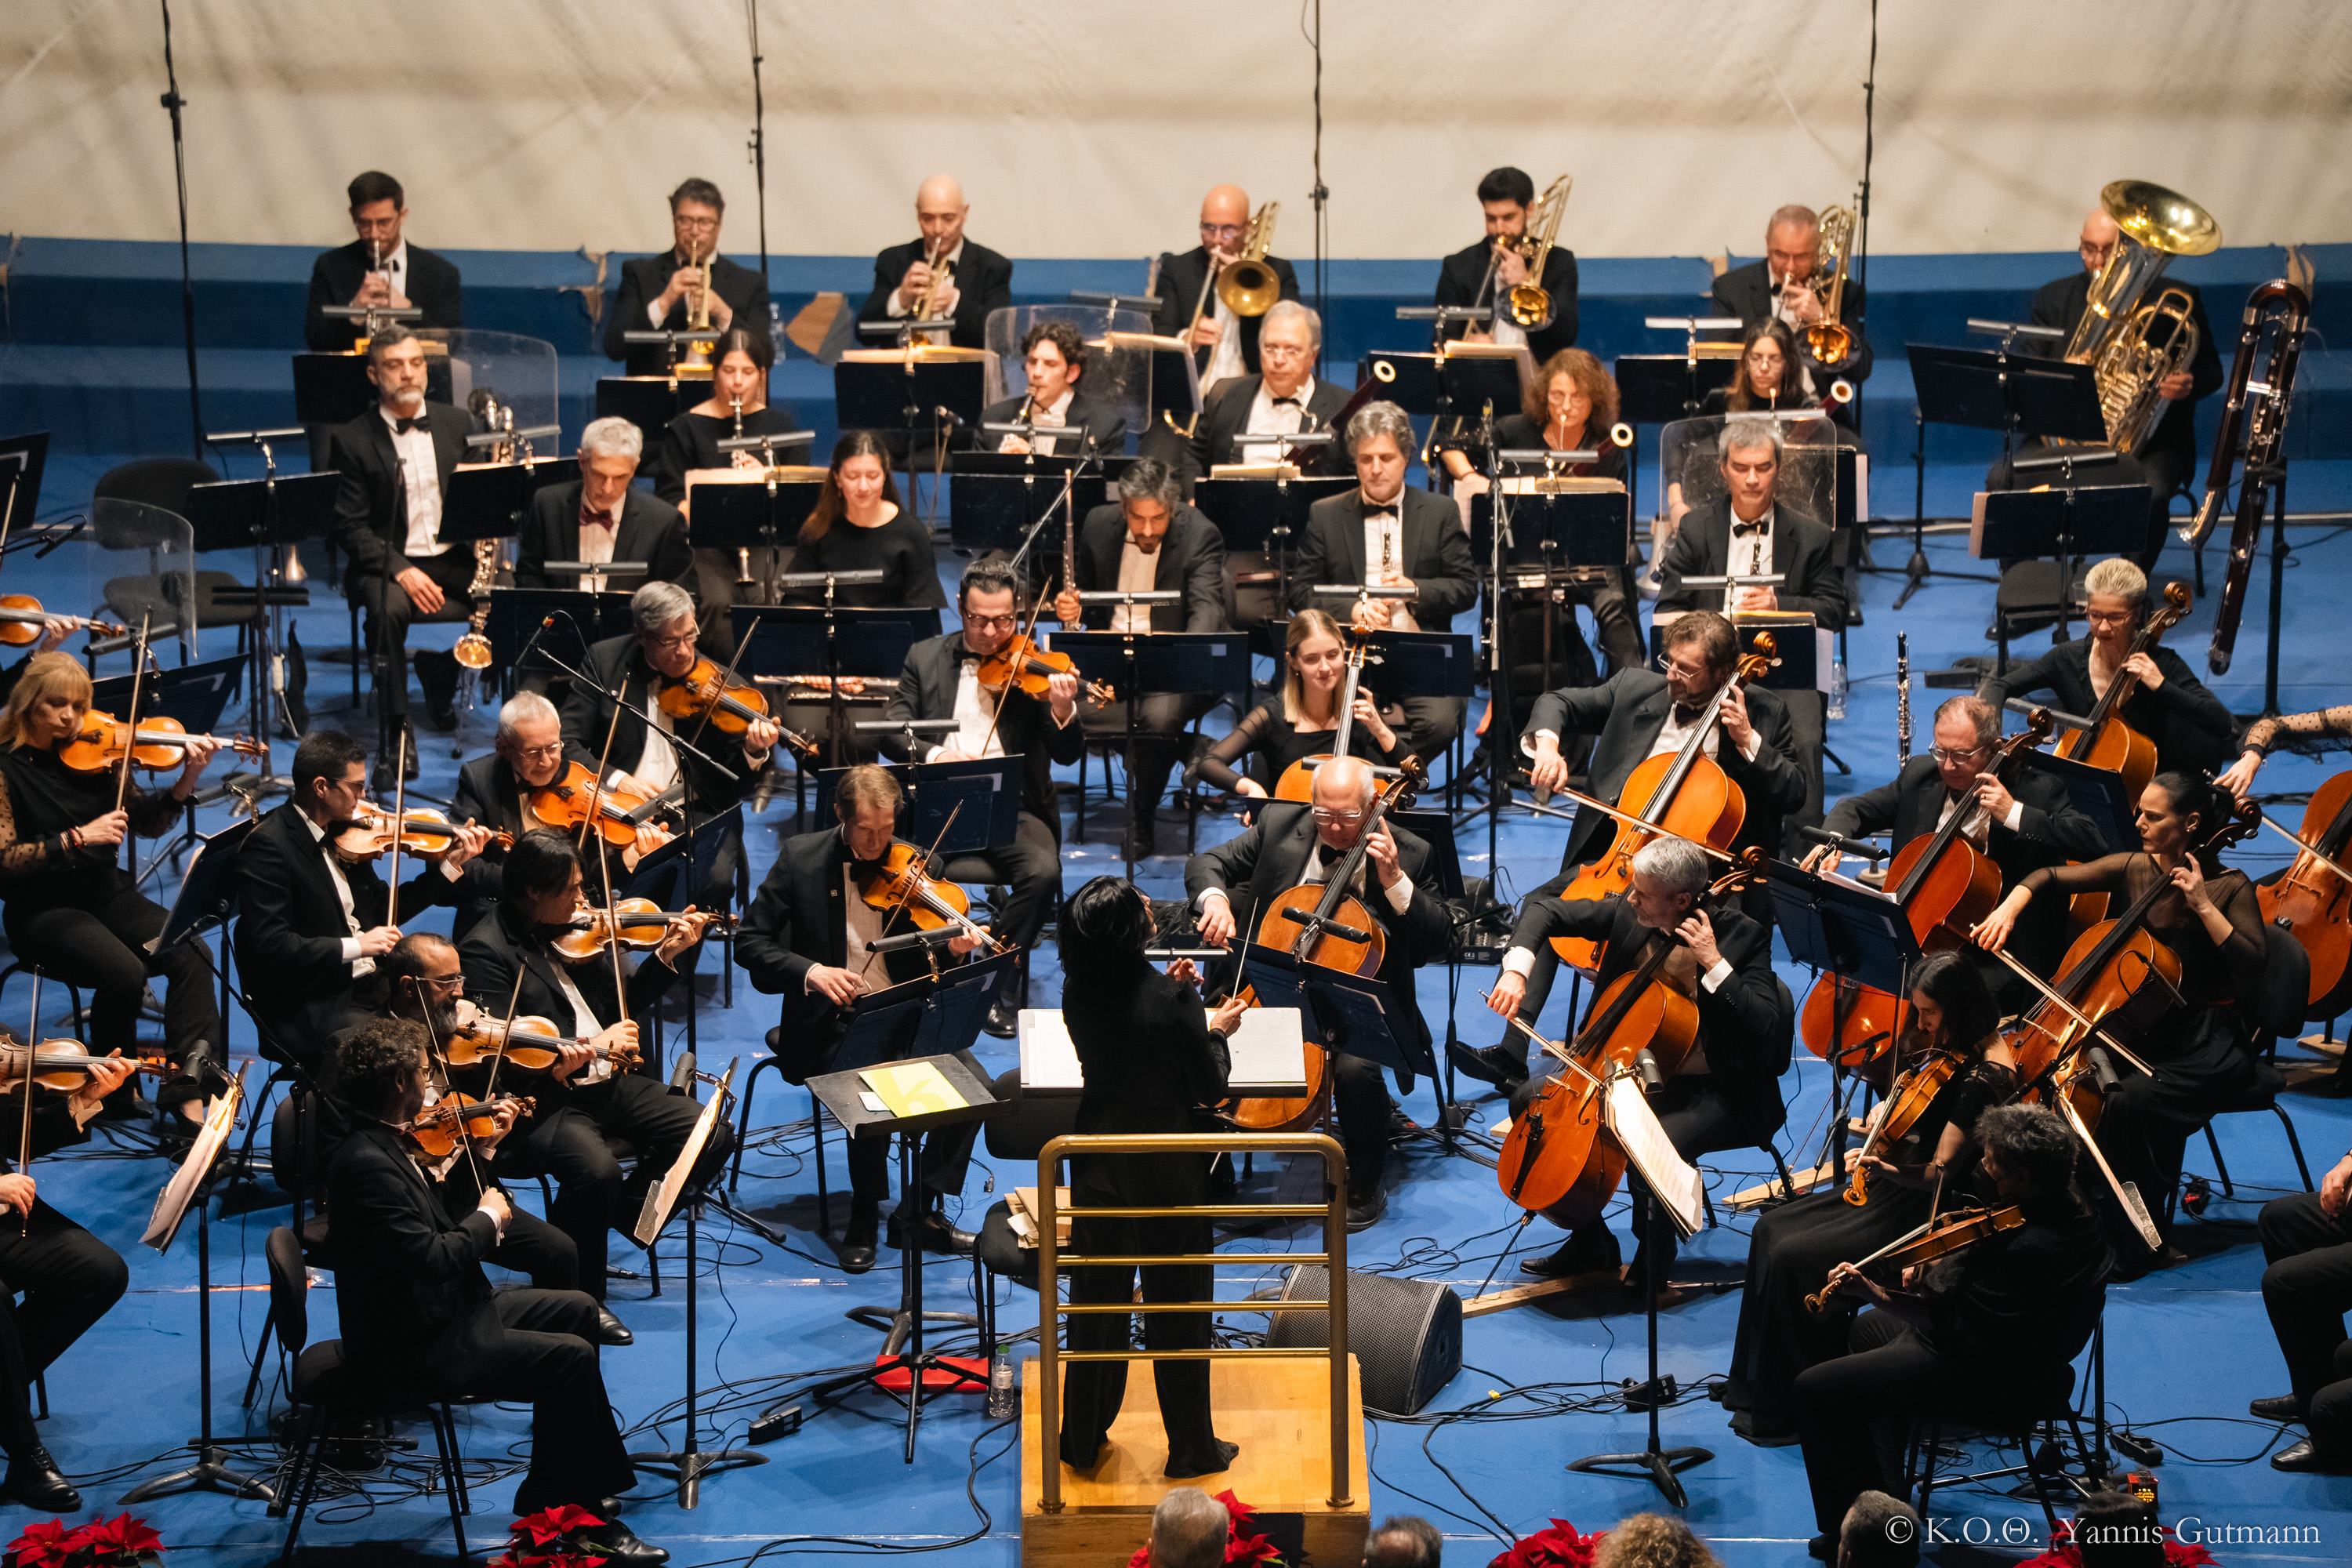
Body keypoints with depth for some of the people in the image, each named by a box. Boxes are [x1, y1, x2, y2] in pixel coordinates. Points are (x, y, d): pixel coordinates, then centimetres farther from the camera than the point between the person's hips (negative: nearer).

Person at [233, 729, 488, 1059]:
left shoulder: (343, 832, 11)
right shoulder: (269, 845, -14)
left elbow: (383, 911, 20)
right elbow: (269, 946, -21)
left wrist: (450, 866, 13)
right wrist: (354, 947, -23)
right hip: (311, 1011, -8)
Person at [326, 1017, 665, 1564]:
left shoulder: (378, 1146, 7)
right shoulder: (367, 1165, -25)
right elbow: (431, 1258, -29)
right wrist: (485, 1218, -11)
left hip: (441, 1313, 11)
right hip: (412, 1349, -11)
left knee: (577, 1309, 16)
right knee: (570, 1356, -17)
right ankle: (557, 1511, -5)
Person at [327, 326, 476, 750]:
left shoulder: (458, 425, 12)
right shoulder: (351, 441, -1)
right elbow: (351, 527, -7)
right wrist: (400, 571, -22)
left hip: (456, 559, 4)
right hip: (389, 563, -4)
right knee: (387, 608, -37)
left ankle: (439, 670, 8)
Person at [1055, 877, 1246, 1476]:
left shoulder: (1078, 993, -8)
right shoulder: (1168, 1001, -23)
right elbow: (1210, 1088, -15)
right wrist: (1218, 1032, 1)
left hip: (1100, 1152, 5)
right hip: (1167, 1162, -5)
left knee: (1097, 1297, 17)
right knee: (1177, 1303, 9)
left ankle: (1083, 1439, 26)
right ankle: (1190, 1446, 20)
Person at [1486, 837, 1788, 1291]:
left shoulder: (1742, 934, -19)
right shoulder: (1629, 913, -6)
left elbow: (1767, 1027, -27)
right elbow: (1545, 907, 2)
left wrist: (1714, 964, -32)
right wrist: (1516, 969, -15)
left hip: (1713, 1090, -7)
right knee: (1529, 1100, -2)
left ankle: (1652, 1262, -7)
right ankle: (1590, 1242, 11)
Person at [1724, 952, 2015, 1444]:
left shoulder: (1987, 1075, -23)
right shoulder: (1943, 1049, 5)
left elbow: (1940, 1173, -27)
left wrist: (1886, 1169, -42)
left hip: (1938, 1209, -10)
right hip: (1903, 1179, 10)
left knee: (1795, 1257, -17)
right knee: (1772, 1229, 4)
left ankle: (1788, 1411, -5)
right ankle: (1759, 1384, 14)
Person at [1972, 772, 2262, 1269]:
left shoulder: (2229, 888, -8)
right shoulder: (2132, 869, 5)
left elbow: (2253, 974, -19)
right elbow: (2050, 877, 12)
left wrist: (2202, 906, -21)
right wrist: (2009, 907, -7)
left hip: (2208, 1045, -5)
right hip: (2143, 1030, 5)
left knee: (2129, 1100, -32)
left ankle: (2134, 1247, -19)